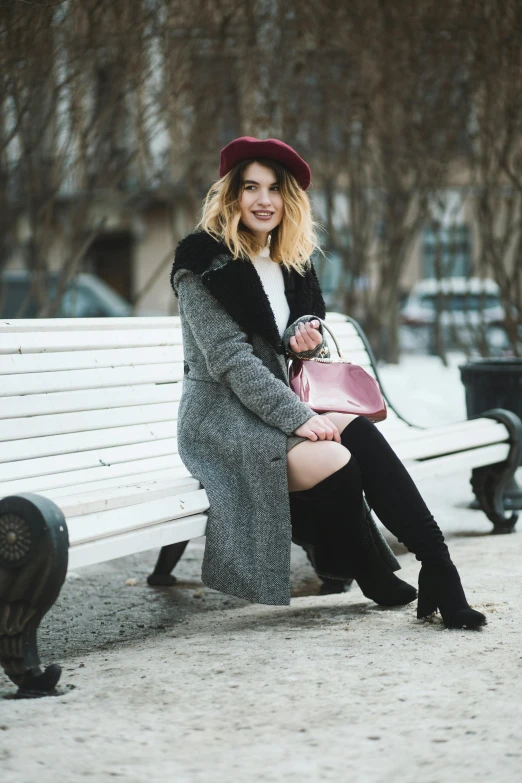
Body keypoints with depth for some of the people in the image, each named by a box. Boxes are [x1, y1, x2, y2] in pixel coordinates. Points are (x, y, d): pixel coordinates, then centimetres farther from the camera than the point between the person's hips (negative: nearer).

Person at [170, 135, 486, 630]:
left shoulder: (291, 264, 15)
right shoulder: (203, 263, -8)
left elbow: (305, 359, 21)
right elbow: (230, 359, -17)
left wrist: (311, 342, -5)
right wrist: (299, 419, -23)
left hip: (274, 406, 7)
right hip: (220, 418, -7)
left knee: (363, 435, -23)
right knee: (334, 460, -30)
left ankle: (437, 569, -27)